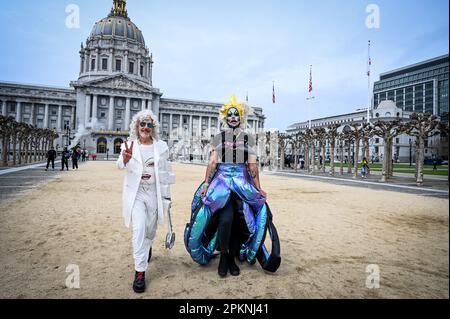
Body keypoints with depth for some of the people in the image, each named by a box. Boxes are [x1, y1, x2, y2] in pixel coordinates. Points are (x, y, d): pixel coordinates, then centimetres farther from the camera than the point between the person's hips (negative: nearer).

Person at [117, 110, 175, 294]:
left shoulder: (161, 146, 1)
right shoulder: (129, 145, -4)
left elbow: (165, 172, 5)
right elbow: (120, 165, -21)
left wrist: (166, 195, 6)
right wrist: (125, 159, -45)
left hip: (155, 193, 2)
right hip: (135, 193, -2)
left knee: (151, 229, 14)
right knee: (139, 228, -16)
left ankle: (147, 248, 48)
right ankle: (140, 272, -4)